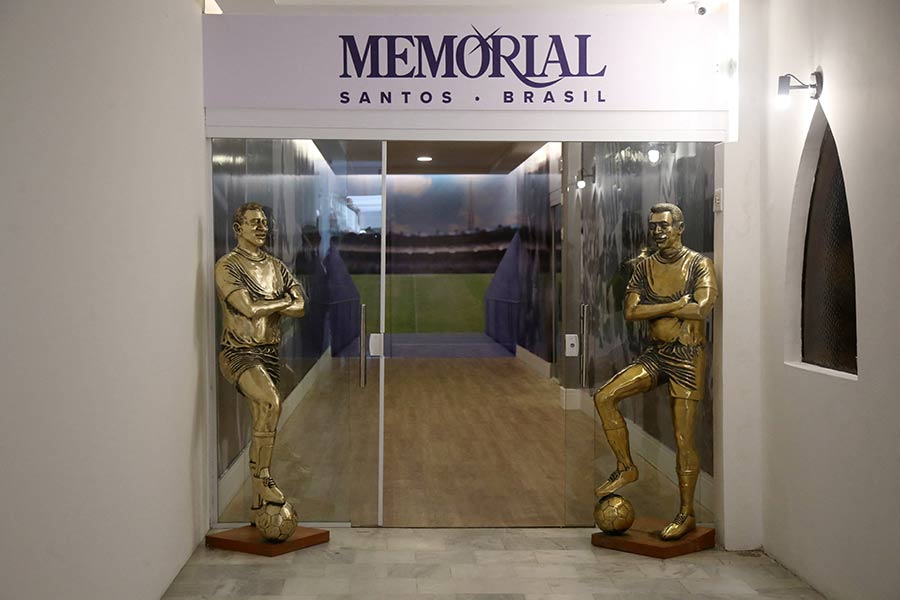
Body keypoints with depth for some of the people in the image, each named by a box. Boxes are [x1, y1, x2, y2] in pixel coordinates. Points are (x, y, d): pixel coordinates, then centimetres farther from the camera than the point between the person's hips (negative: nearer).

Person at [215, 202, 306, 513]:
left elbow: (299, 308, 2)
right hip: (238, 352, -6)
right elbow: (250, 309, -20)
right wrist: (282, 302, -4)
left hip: (269, 352, 6)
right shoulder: (227, 266, -8)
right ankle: (263, 477, -19)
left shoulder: (277, 267, 13)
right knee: (271, 401, -30)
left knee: (263, 423, 7)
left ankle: (259, 499, 16)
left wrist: (264, 306, -11)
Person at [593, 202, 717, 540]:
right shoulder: (644, 266, 7)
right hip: (654, 354, 5)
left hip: (688, 357, -5)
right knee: (604, 397, -12)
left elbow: (701, 310, -21)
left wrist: (654, 307, -12)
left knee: (683, 440, -2)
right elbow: (631, 312, -4)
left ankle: (687, 515, 11)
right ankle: (625, 468, 6)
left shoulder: (698, 265, -6)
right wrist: (676, 304, -13)